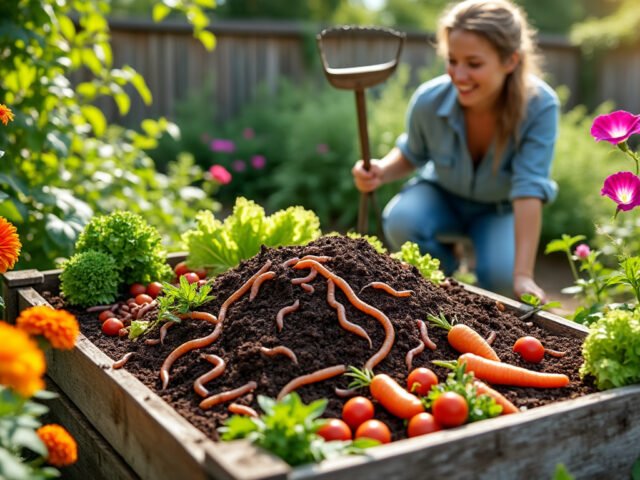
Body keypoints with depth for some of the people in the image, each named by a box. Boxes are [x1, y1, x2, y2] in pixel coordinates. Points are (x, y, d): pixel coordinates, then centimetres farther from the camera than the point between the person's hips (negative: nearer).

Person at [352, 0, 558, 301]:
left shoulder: (540, 106, -31)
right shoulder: (429, 100, -26)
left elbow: (529, 190, -33)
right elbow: (413, 153, -4)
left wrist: (523, 276, -37)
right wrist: (382, 171, -27)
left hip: (500, 210, -1)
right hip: (443, 197, 2)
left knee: (500, 278, -30)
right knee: (401, 220, -31)